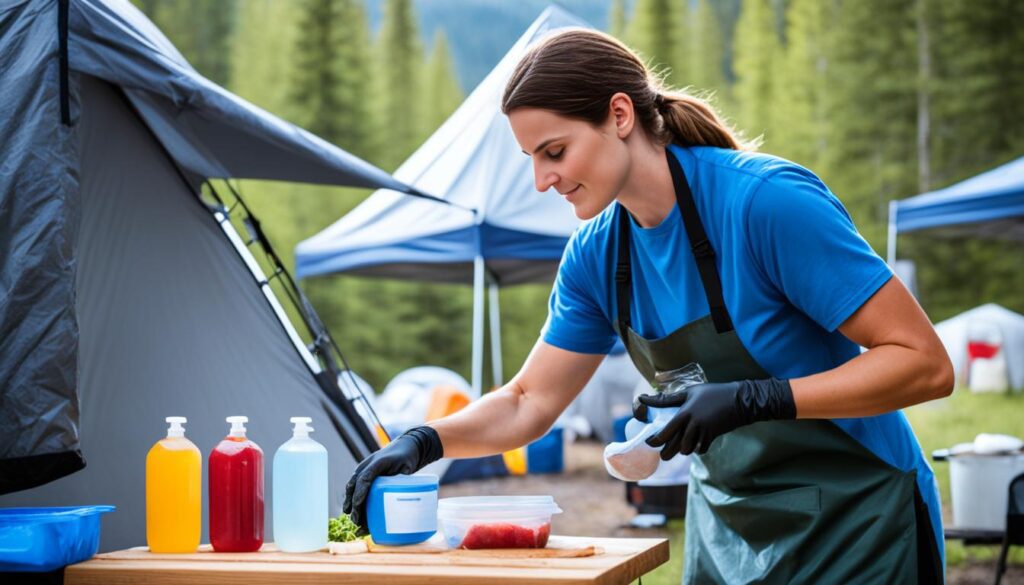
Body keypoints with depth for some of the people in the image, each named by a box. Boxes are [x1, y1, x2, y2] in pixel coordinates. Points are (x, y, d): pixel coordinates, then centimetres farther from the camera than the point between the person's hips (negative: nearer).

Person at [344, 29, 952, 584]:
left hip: (857, 526, -6)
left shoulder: (769, 202, -24)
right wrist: (422, 442, -11)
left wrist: (753, 400, -31)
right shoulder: (597, 253, -2)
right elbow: (529, 402, 7)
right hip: (728, 532, 6)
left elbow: (925, 363, -23)